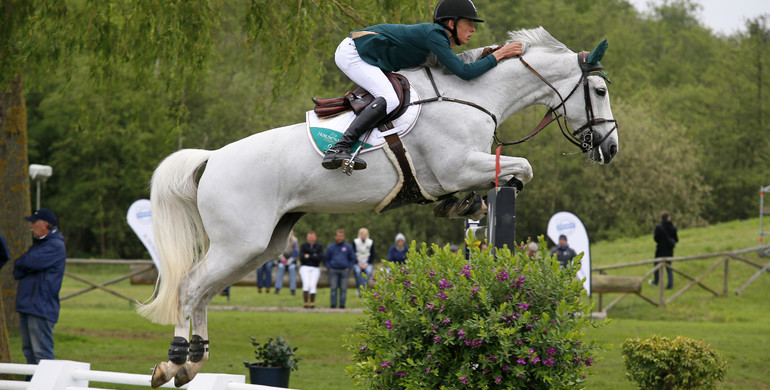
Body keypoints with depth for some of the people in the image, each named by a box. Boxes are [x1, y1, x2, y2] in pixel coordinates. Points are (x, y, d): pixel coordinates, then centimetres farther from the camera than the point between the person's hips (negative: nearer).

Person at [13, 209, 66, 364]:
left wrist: (21, 261, -1)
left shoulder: (55, 246, -10)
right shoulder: (37, 244, 19)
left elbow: (30, 262, -23)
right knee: (29, 352, 13)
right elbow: (17, 273, 14)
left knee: (42, 354, -10)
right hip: (26, 306, 10)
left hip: (41, 309, -10)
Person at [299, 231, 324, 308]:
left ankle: (312, 303, -7)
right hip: (305, 268, -1)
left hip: (315, 269, 1)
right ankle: (306, 302, -17)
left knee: (313, 285, -13)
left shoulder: (319, 246, 9)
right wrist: (314, 257, -7)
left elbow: (320, 258, -5)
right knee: (306, 284, -18)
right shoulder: (303, 246, 7)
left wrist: (309, 256, -8)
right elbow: (301, 258, -6)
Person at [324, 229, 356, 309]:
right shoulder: (331, 247, 9)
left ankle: (342, 304, 0)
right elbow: (326, 259, 17)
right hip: (333, 271, 0)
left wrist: (349, 267, 2)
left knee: (343, 288, -3)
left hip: (344, 271, 0)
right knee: (333, 288, -5)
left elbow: (353, 259, 14)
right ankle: (333, 304, -4)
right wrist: (329, 267, 3)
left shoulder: (348, 247, 7)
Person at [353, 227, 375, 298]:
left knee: (368, 271, -33)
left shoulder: (371, 242, 5)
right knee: (357, 271, -34)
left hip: (367, 263, 1)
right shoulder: (355, 242, 2)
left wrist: (367, 264, -8)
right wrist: (358, 263, -10)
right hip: (357, 263, -1)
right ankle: (361, 290, -34)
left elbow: (372, 255, 5)